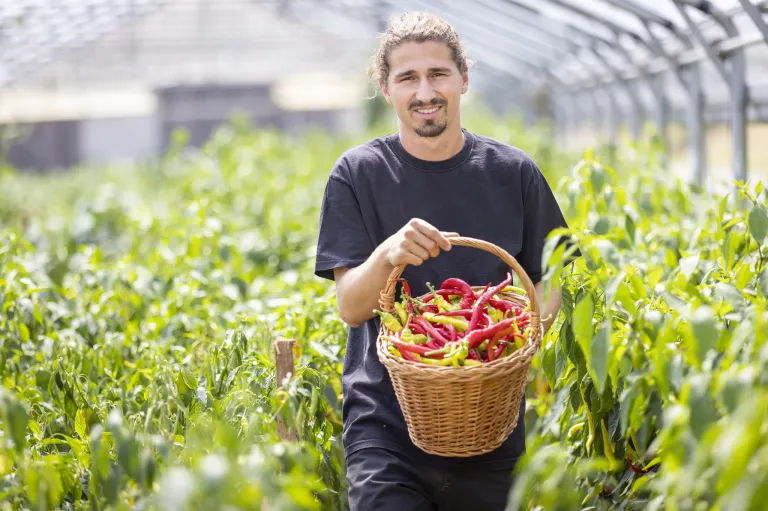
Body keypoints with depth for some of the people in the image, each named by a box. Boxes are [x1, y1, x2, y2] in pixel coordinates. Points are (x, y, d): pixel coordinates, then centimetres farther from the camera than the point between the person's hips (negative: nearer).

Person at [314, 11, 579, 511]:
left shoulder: (513, 173, 2)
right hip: (385, 422, -2)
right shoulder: (359, 174, -2)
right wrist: (386, 255, -27)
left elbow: (547, 283, 10)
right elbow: (350, 307, -7)